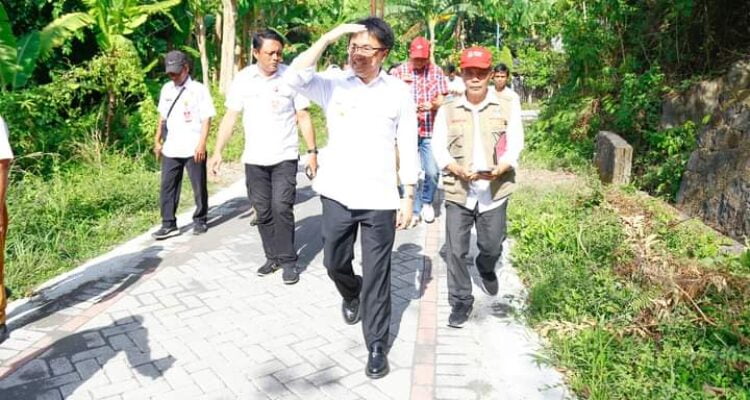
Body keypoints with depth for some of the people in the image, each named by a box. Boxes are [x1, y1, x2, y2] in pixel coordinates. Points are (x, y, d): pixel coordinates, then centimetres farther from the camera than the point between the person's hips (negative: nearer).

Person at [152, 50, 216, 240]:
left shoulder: (199, 89, -5)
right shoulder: (166, 89, 11)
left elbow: (206, 119, -9)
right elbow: (162, 117, 18)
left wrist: (201, 144, -16)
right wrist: (157, 141, 16)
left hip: (193, 149, -5)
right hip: (170, 149, 5)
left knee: (199, 187, 6)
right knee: (167, 187, 4)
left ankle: (200, 221, 22)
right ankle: (168, 224, 12)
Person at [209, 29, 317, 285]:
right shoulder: (243, 79, 0)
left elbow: (303, 117, 0)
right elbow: (230, 117, 2)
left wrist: (312, 151, -4)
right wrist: (218, 152, -5)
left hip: (285, 157, -2)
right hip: (254, 159, 3)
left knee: (282, 208, -10)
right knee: (263, 211, 8)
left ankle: (288, 260, 4)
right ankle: (272, 257, 23)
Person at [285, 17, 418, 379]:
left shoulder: (399, 92, -1)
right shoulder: (333, 86, 0)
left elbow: (408, 147, 1)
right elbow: (295, 78, -19)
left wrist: (409, 198, -2)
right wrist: (329, 37, -22)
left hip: (379, 198, -2)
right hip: (337, 195, 2)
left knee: (376, 276, 4)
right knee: (335, 263, 16)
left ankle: (377, 346, 19)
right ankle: (351, 295, 50)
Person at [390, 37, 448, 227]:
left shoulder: (436, 71, 6)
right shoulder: (397, 72, 2)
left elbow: (442, 99, 3)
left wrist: (433, 105, -19)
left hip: (430, 131, 1)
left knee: (432, 172, -1)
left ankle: (427, 202, 26)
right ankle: (414, 210, 17)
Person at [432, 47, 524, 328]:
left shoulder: (508, 107, 4)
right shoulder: (447, 111, 6)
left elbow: (515, 145, -2)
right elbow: (439, 148, 1)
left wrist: (498, 169, -23)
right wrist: (458, 169, -19)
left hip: (494, 191, 0)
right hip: (457, 191, 1)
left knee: (492, 246, 8)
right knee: (456, 251, 1)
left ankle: (485, 269, 44)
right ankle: (461, 302, 18)